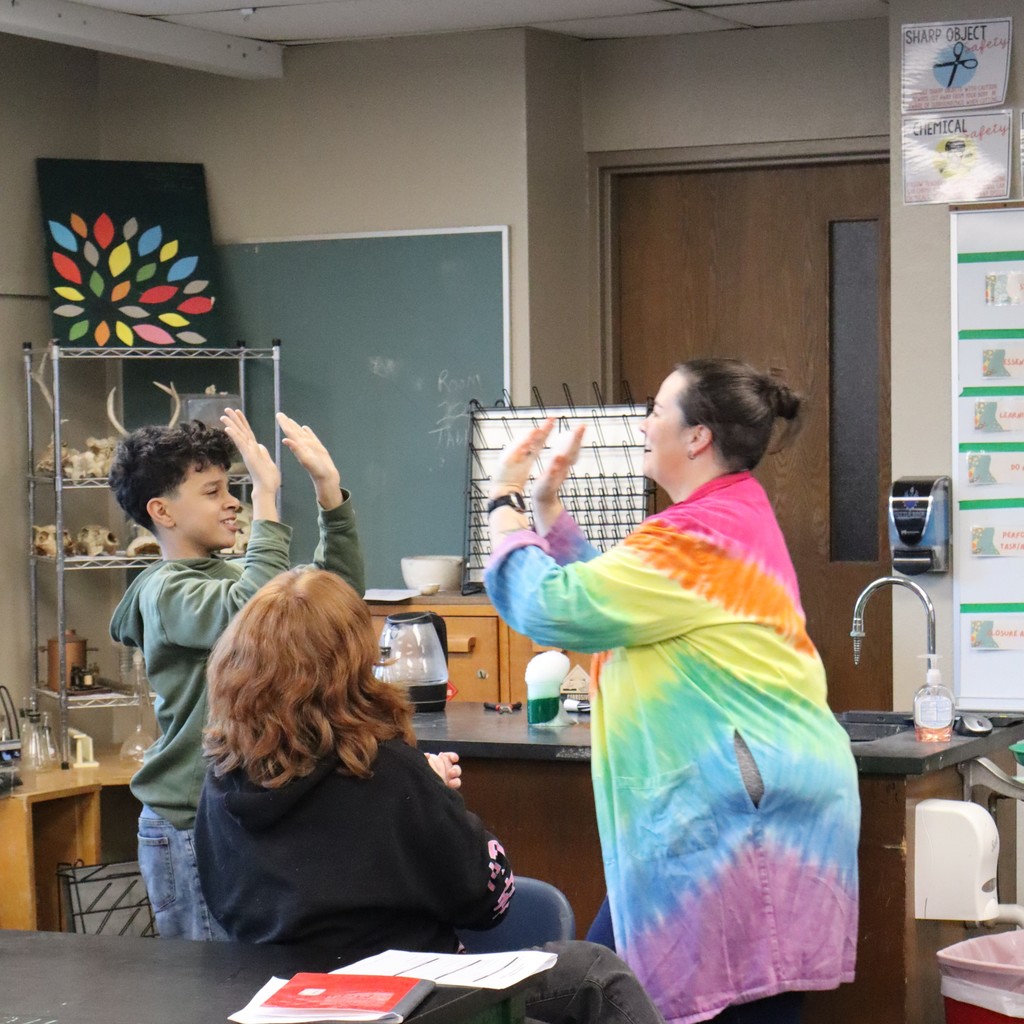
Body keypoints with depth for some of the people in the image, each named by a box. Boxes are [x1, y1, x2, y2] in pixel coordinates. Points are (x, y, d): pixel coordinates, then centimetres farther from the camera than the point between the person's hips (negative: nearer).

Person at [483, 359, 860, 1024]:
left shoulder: (699, 538, -17)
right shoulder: (735, 515, 17)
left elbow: (550, 607, -16)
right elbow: (604, 593, 26)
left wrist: (505, 503, -2)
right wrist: (549, 507, 22)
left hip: (745, 811, -11)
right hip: (723, 802, 11)